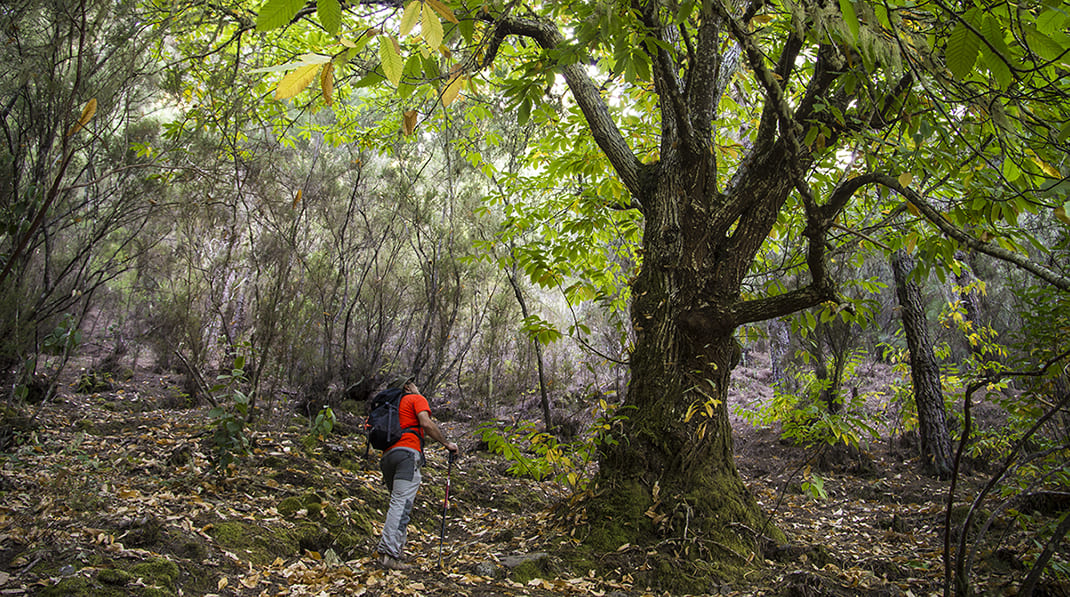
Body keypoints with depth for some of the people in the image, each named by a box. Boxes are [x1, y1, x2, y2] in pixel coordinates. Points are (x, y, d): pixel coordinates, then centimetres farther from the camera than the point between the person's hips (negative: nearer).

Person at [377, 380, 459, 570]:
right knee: (402, 503, -13)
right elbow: (426, 423, -7)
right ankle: (390, 553, -22)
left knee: (397, 502, 15)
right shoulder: (417, 399, 10)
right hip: (407, 452, -8)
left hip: (387, 454, 8)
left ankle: (395, 549, 8)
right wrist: (447, 443, -2)